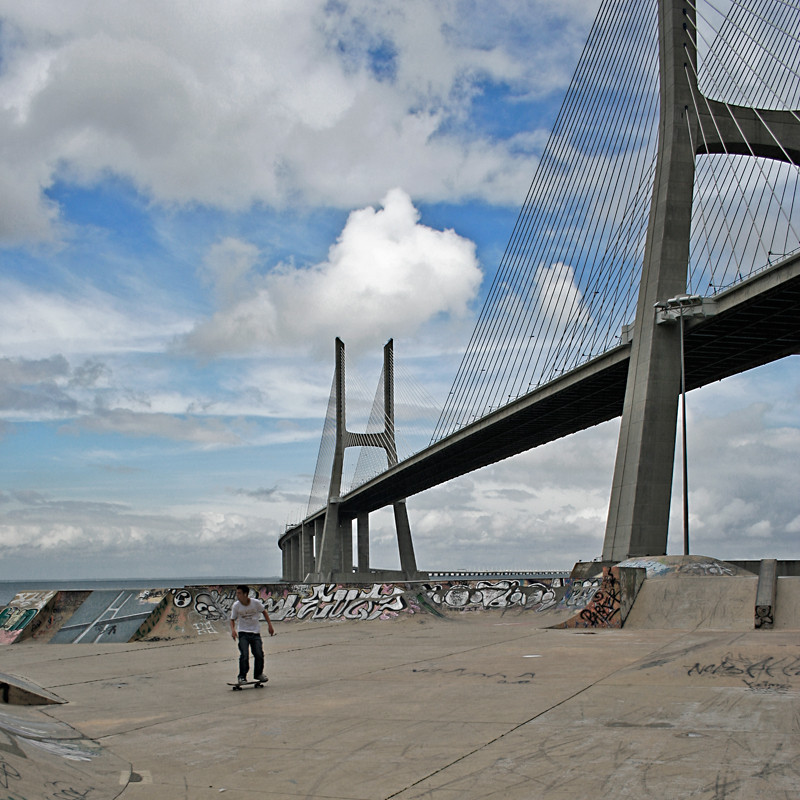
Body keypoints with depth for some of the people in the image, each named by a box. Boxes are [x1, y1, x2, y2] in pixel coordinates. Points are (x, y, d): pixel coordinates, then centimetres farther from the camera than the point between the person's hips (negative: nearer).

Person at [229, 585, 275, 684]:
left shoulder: (256, 602, -10)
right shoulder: (236, 605, -8)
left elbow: (264, 612, 8)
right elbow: (232, 619, 3)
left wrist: (270, 625, 6)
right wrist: (233, 629, -16)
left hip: (255, 632, 1)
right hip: (243, 633, -1)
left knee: (259, 654, -2)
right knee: (244, 655, -15)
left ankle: (258, 673, 21)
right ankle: (242, 676, -2)